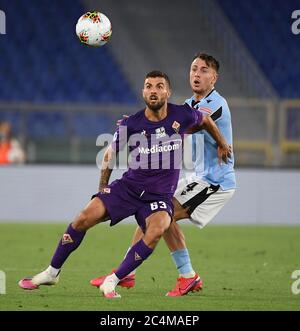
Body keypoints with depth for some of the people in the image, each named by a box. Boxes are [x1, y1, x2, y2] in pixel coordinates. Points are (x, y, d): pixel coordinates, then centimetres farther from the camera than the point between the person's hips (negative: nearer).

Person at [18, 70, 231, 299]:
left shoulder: (182, 115, -9)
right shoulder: (131, 124, -7)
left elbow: (205, 120, 16)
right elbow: (111, 152, 11)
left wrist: (222, 144, 27)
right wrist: (103, 187, 14)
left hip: (160, 196, -1)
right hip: (128, 186, 1)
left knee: (157, 230, -33)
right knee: (84, 218, -15)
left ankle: (112, 281, -23)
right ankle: (52, 273, 5)